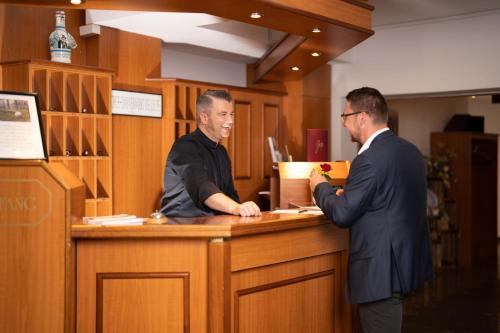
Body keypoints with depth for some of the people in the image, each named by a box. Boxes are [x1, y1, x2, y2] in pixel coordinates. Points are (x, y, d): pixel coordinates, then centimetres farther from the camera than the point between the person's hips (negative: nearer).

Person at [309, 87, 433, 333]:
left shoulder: (370, 159, -20)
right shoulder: (410, 151, 8)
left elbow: (342, 215, -17)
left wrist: (321, 187, 0)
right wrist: (348, 196, 17)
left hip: (381, 269, -9)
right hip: (408, 260, 9)